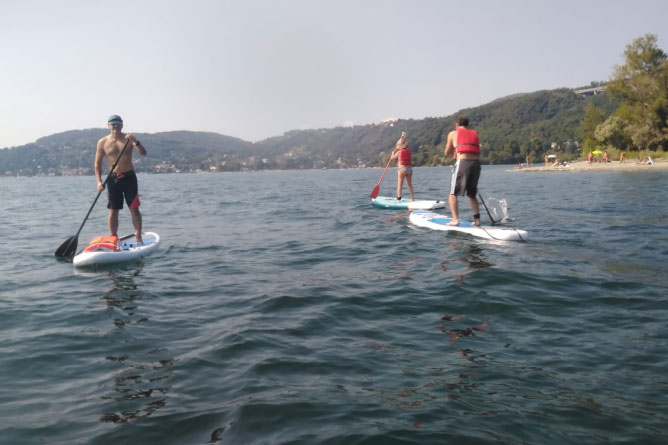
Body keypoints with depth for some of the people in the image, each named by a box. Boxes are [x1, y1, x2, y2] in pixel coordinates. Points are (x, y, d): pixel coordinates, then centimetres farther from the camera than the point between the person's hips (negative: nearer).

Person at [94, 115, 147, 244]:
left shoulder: (128, 138, 1)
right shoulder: (103, 142, 2)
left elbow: (143, 153, -11)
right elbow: (98, 163, 4)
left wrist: (135, 142, -29)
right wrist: (99, 181, -7)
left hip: (129, 177, -1)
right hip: (113, 178, 1)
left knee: (134, 209, -1)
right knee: (113, 211, 3)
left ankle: (139, 238, 6)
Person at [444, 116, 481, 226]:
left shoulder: (453, 133, 11)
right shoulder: (475, 134, 21)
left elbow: (447, 152, 18)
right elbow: (478, 153, 17)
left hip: (462, 163, -4)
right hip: (476, 163, 4)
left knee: (453, 193, 3)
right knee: (472, 194, 19)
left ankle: (455, 219, -9)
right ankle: (477, 219, 15)